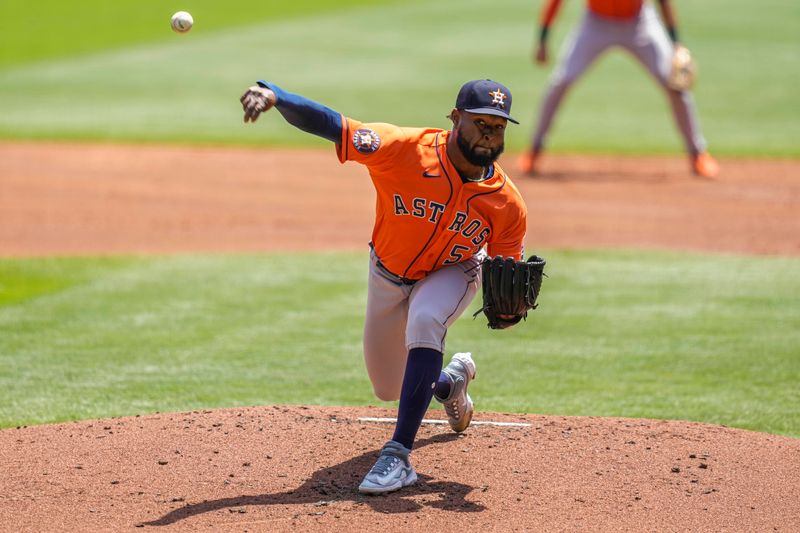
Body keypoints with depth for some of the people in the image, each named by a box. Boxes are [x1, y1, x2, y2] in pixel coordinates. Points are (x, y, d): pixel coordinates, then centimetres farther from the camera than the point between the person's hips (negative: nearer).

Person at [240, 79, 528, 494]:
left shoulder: (508, 204, -26)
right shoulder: (405, 149, -34)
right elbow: (331, 124, -43)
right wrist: (272, 95, -61)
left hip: (452, 274, -1)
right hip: (388, 275, 2)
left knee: (425, 320, -37)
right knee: (388, 389, 14)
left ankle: (398, 456, -34)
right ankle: (451, 379, 51)